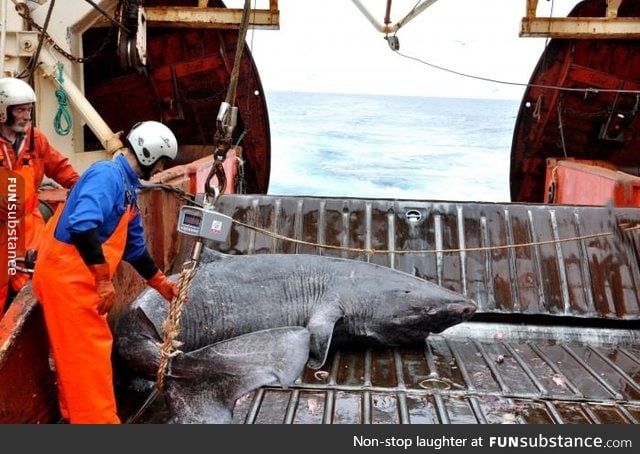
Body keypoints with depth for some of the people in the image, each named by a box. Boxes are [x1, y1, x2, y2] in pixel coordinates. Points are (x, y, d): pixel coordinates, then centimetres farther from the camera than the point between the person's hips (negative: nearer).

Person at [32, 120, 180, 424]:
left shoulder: (127, 186, 15)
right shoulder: (108, 174, -16)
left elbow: (134, 246, 23)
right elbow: (82, 226, -30)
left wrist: (160, 283, 29)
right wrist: (104, 280, -27)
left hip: (78, 277, 10)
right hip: (67, 275, -10)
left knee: (78, 353, 20)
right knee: (88, 352, -3)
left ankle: (76, 415, 35)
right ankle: (99, 420, 7)